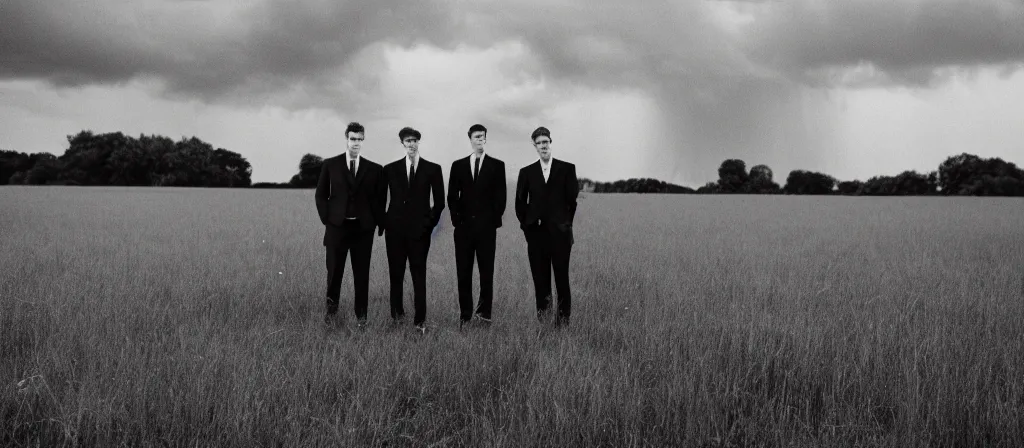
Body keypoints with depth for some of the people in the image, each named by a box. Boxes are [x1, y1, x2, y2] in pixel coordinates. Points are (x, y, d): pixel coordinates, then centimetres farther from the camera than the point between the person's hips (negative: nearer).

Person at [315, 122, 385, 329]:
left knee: (362, 273, 5)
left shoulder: (374, 169, 4)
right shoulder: (330, 165, 3)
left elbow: (379, 199, 9)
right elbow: (321, 195, 7)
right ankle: (332, 310, 25)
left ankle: (361, 315, 16)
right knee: (334, 271, 6)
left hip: (363, 228, 1)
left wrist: (376, 222, 0)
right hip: (337, 226, 0)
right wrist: (327, 219, 0)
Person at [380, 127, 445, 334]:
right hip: (395, 229, 2)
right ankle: (397, 314, 18)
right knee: (396, 274, 6)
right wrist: (382, 223, 6)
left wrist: (430, 223, -1)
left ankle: (420, 320, 1)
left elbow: (439, 201, 4)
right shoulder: (391, 169, 6)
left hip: (419, 229, -2)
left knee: (419, 275, -3)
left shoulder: (433, 169, 3)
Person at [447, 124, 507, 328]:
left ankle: (484, 313, 5)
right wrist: (456, 218, -2)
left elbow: (500, 196, 2)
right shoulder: (458, 165, 10)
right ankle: (465, 314, 7)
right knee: (463, 271, 2)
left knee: (486, 271, 0)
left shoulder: (497, 165, 5)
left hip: (486, 226, -2)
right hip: (463, 225, 2)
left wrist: (494, 220, -6)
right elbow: (452, 196, 8)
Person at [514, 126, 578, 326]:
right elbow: (520, 202, 13)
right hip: (536, 233, 2)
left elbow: (573, 198, 5)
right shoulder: (527, 172, 10)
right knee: (540, 279, 2)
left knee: (562, 278, -1)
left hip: (559, 232, -2)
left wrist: (564, 223, 7)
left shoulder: (567, 169, 5)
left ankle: (563, 318, 5)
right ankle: (542, 315, 7)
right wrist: (527, 225, 7)